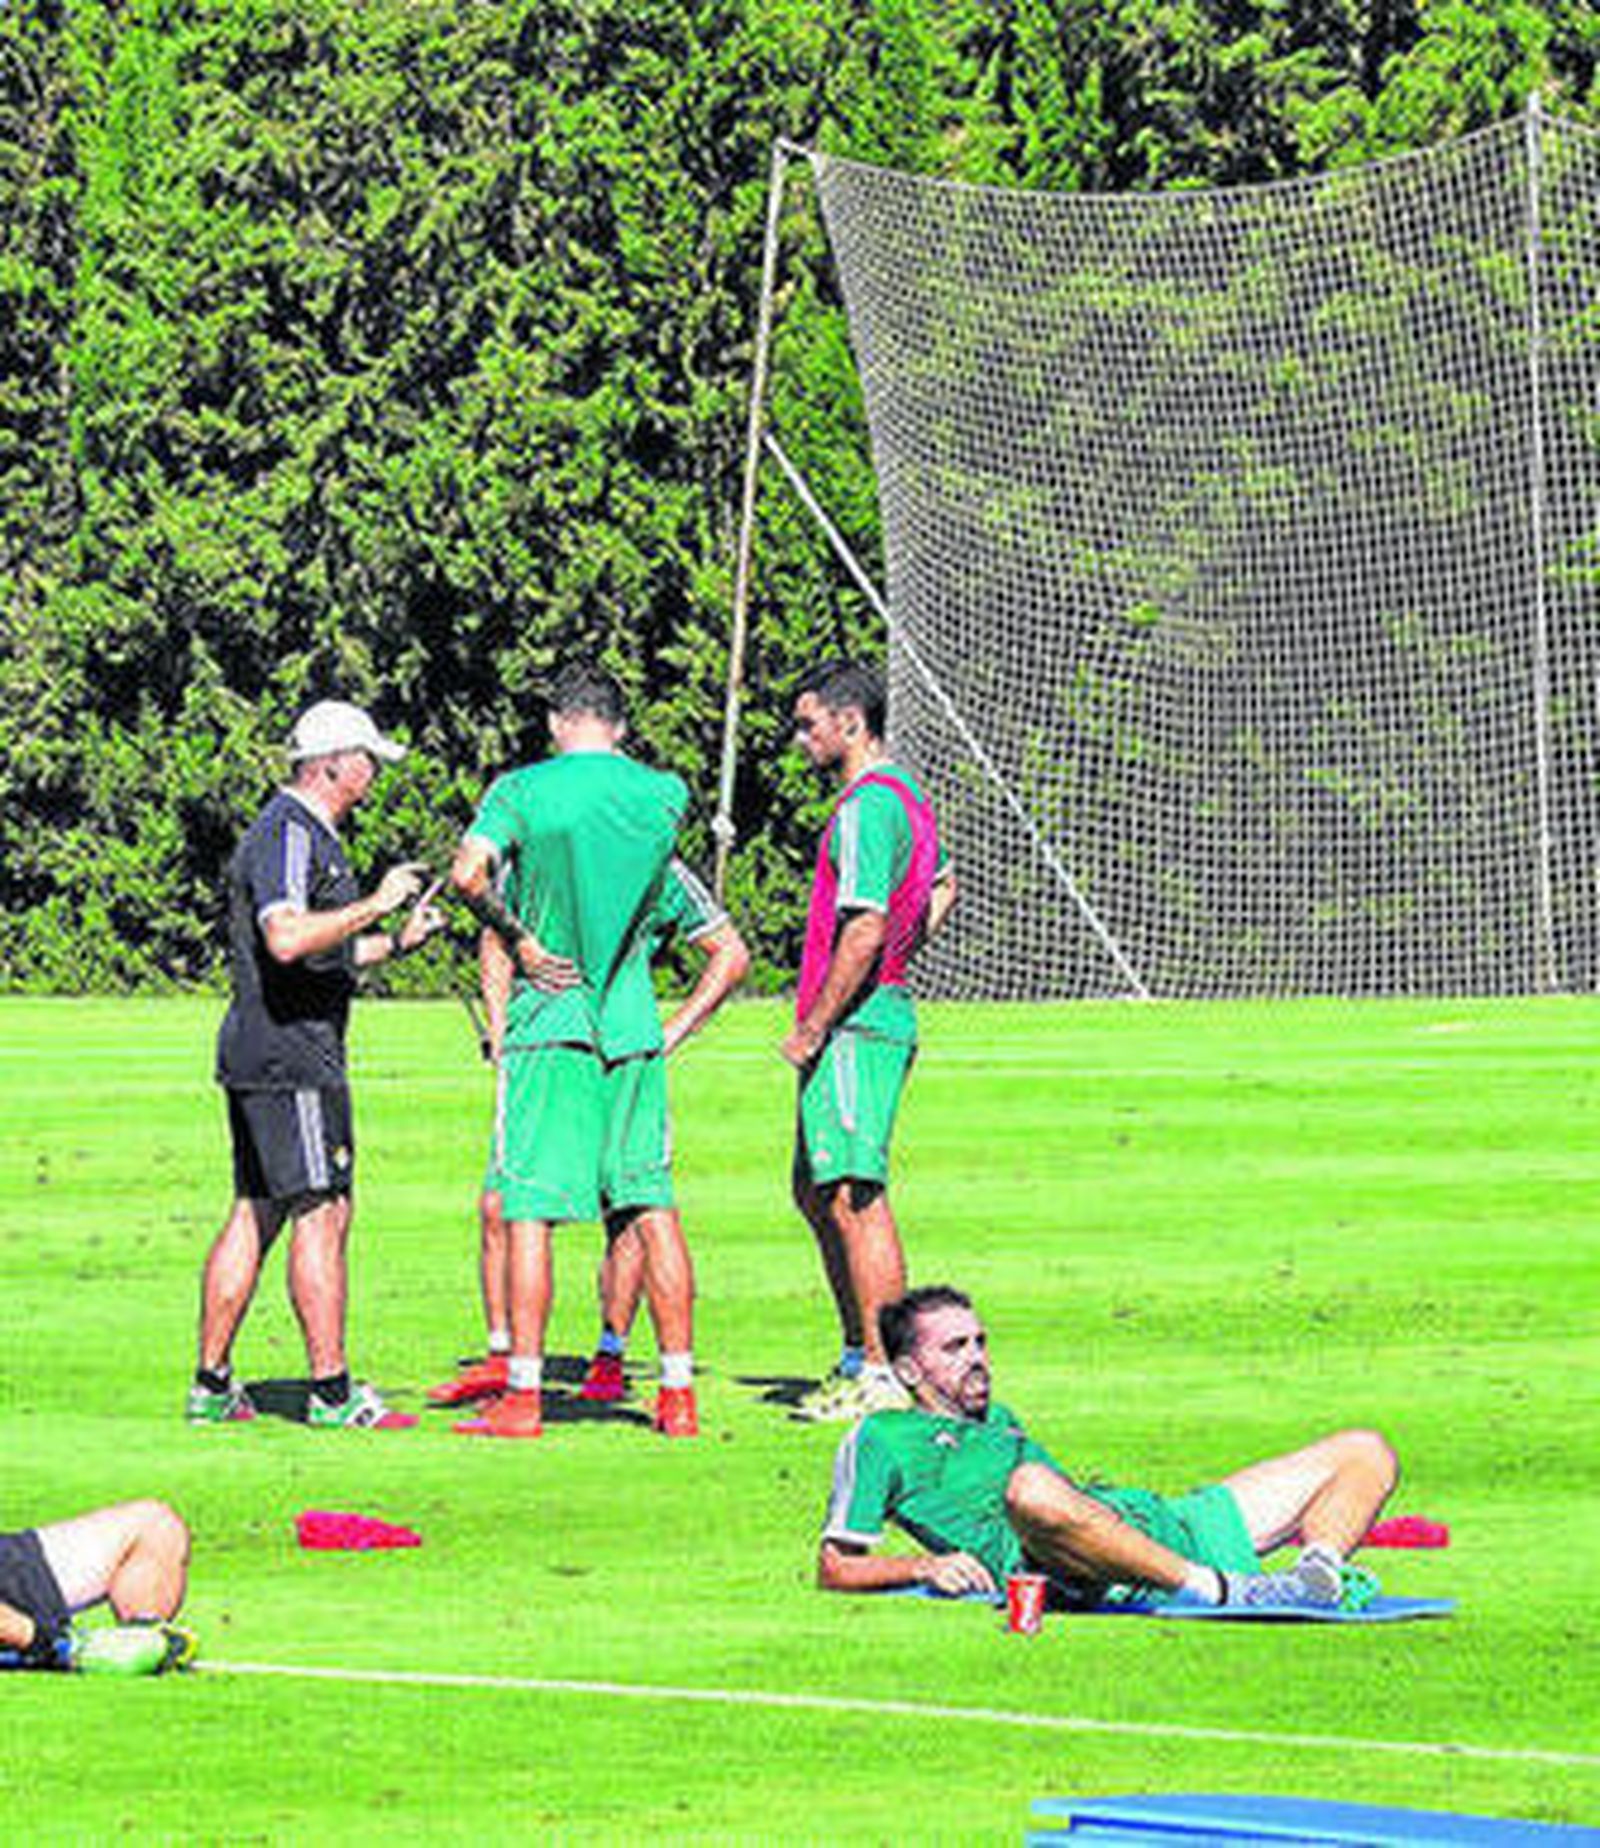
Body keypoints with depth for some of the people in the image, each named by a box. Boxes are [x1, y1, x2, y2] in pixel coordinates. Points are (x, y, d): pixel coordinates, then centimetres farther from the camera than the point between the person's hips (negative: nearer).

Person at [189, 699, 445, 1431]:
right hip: (291, 1055, -11)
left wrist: (396, 942, 19)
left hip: (256, 1059, 11)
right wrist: (375, 904, -24)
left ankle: (212, 1385, 12)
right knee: (321, 1214, -9)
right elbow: (286, 939, -29)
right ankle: (331, 1392, -10)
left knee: (254, 1215, 11)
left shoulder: (310, 834, 21)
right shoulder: (290, 834, -14)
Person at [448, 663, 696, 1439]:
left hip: (548, 1021, -3)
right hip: (633, 1021, 3)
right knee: (652, 1206, 8)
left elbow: (468, 874, -18)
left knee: (528, 1206, -2)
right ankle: (678, 1393, 7)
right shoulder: (663, 793, 5)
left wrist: (520, 940, -7)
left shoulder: (521, 790, -5)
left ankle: (522, 1393, -6)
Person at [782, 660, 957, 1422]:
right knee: (816, 1193, 16)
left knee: (855, 1198, -10)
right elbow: (941, 889, 33)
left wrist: (815, 1025, -18)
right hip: (882, 1010, 11)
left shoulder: (868, 807, -16)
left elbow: (866, 929, -23)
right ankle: (858, 1359, 21)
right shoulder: (904, 792, 16)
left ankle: (886, 1375, -10)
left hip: (852, 1027, -11)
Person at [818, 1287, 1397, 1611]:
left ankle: (1317, 1567, -31)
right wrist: (923, 1566, -8)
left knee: (1365, 1453, 2)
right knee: (1032, 1489, -47)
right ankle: (1218, 1591, -46)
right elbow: (835, 1567, 9)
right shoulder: (883, 1440, 16)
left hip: (1155, 1525, 8)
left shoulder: (1001, 1422, 37)